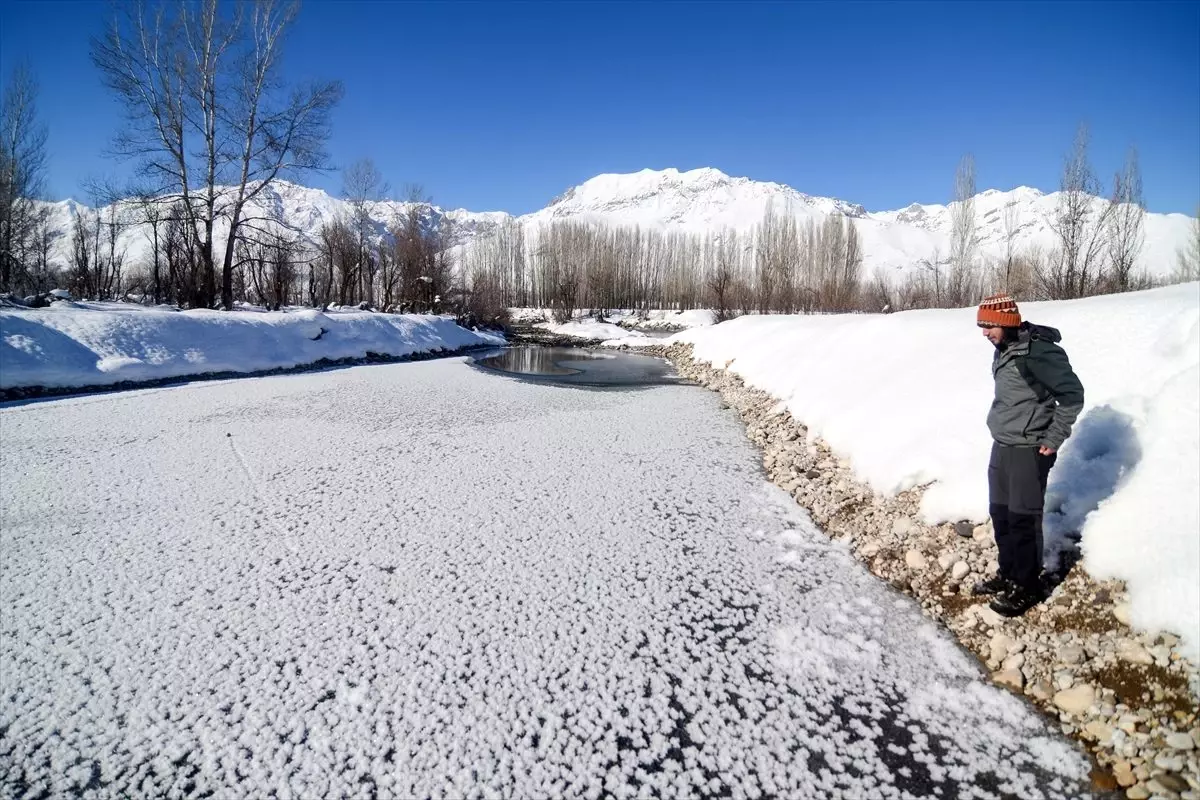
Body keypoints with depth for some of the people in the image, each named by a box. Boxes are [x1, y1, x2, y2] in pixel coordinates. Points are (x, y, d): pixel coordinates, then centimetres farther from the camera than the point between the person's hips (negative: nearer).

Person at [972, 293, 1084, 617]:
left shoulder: (1039, 350, -18)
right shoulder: (1004, 349, 8)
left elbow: (1072, 394, -16)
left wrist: (1053, 439, -13)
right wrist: (1002, 427, 15)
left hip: (1028, 450, -9)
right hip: (1002, 445, 9)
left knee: (1023, 519, 1)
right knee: (1000, 513, 16)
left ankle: (1028, 586, 15)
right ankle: (1008, 574, 31)